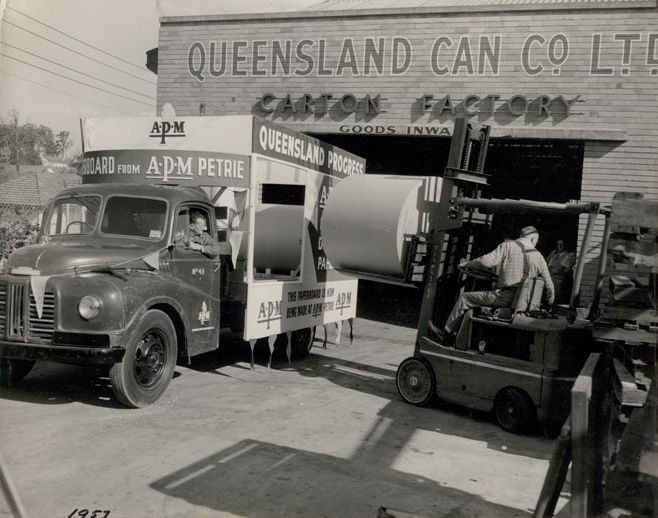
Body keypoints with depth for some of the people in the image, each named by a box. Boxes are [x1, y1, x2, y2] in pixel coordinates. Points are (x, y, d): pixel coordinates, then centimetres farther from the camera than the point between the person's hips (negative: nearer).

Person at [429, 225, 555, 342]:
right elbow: (549, 285, 9)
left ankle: (447, 332, 15)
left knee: (464, 298, 9)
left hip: (504, 297, -6)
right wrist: (549, 305, 25)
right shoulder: (538, 257, 7)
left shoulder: (507, 246, -4)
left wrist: (466, 264, 0)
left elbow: (486, 261, -16)